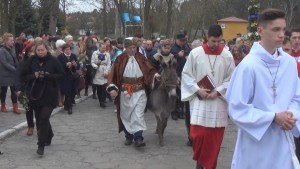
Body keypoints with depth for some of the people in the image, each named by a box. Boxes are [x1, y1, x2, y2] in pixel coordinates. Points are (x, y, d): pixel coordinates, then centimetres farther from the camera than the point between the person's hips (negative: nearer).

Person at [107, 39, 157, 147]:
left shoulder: (141, 58, 2)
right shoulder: (120, 59, -3)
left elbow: (150, 69, 0)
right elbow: (113, 74, -6)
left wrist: (155, 74, -21)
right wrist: (112, 87, -17)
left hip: (139, 92, 0)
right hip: (125, 92, 1)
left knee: (138, 115, -8)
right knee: (126, 115, 11)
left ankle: (138, 138, -7)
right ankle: (128, 136, 26)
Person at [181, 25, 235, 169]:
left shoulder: (227, 55, -2)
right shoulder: (195, 53, -3)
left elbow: (231, 79, 2)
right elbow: (186, 74, 2)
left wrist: (218, 92, -11)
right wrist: (198, 90, -9)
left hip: (218, 102, 1)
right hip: (199, 100, -1)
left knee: (214, 137, 6)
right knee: (197, 134, -6)